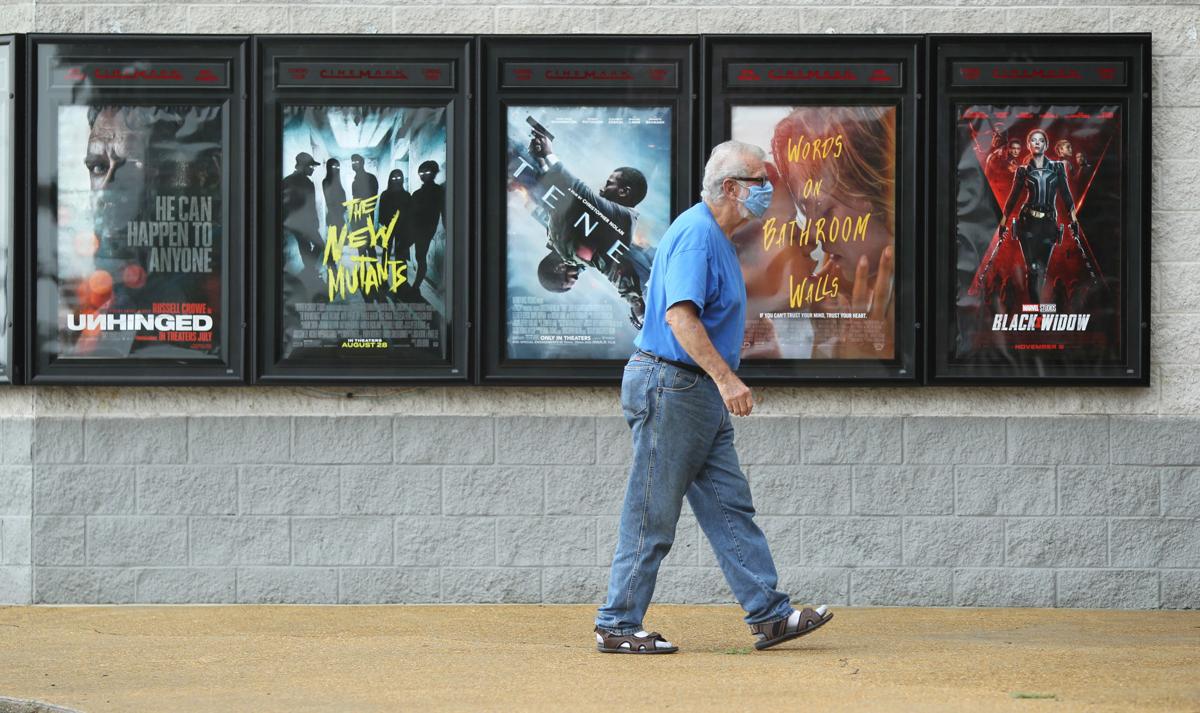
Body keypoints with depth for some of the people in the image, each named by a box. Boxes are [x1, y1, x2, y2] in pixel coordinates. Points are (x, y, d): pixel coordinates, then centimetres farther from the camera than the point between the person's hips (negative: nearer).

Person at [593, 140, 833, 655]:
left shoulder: (716, 237, 16)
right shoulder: (695, 234, -17)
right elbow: (680, 315, -27)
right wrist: (725, 378, -31)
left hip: (700, 394, 11)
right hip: (669, 386, -11)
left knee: (730, 507, 8)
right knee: (652, 516, -4)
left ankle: (769, 615, 9)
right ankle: (617, 626, 2)